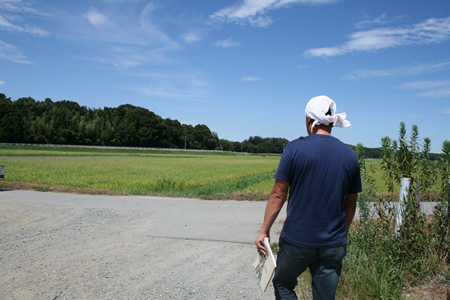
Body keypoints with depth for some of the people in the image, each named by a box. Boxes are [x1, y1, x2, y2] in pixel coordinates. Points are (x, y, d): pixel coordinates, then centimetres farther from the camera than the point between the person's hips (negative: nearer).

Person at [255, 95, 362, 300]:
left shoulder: (295, 148, -10)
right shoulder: (350, 156, 1)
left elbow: (278, 194, -10)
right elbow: (350, 204, 9)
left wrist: (264, 230, -1)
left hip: (296, 241, -3)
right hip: (333, 245, 3)